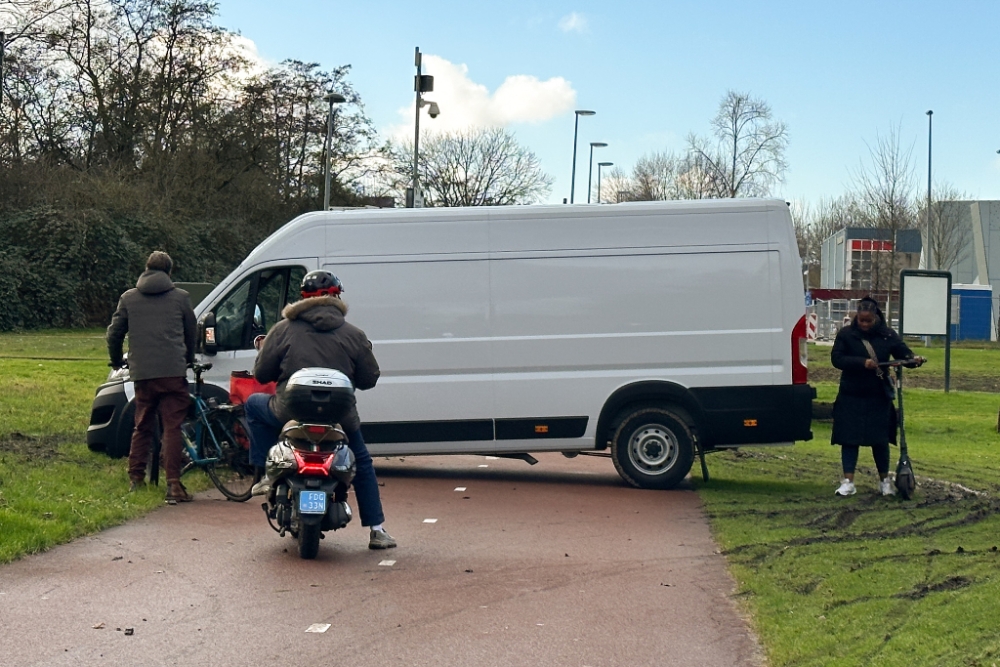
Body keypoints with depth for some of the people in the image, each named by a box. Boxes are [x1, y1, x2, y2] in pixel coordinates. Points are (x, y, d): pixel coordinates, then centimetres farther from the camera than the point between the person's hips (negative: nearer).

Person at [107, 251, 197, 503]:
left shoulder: (129, 298, 10)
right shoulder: (180, 297, 6)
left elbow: (114, 334, 12)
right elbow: (192, 333, 15)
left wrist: (116, 361, 31)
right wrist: (188, 359, 33)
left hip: (142, 373, 2)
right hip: (173, 372, -2)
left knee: (142, 426, 16)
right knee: (173, 427, -2)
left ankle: (136, 479, 19)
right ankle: (173, 484, -9)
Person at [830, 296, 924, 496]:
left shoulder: (888, 335, 2)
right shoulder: (846, 334, -2)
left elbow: (903, 354, 0)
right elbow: (836, 358, -10)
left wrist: (914, 359, -23)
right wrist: (862, 363, -22)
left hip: (879, 397, 1)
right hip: (851, 397, -1)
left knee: (880, 439, 6)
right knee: (849, 438, -1)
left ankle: (884, 480, 19)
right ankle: (848, 482, 3)